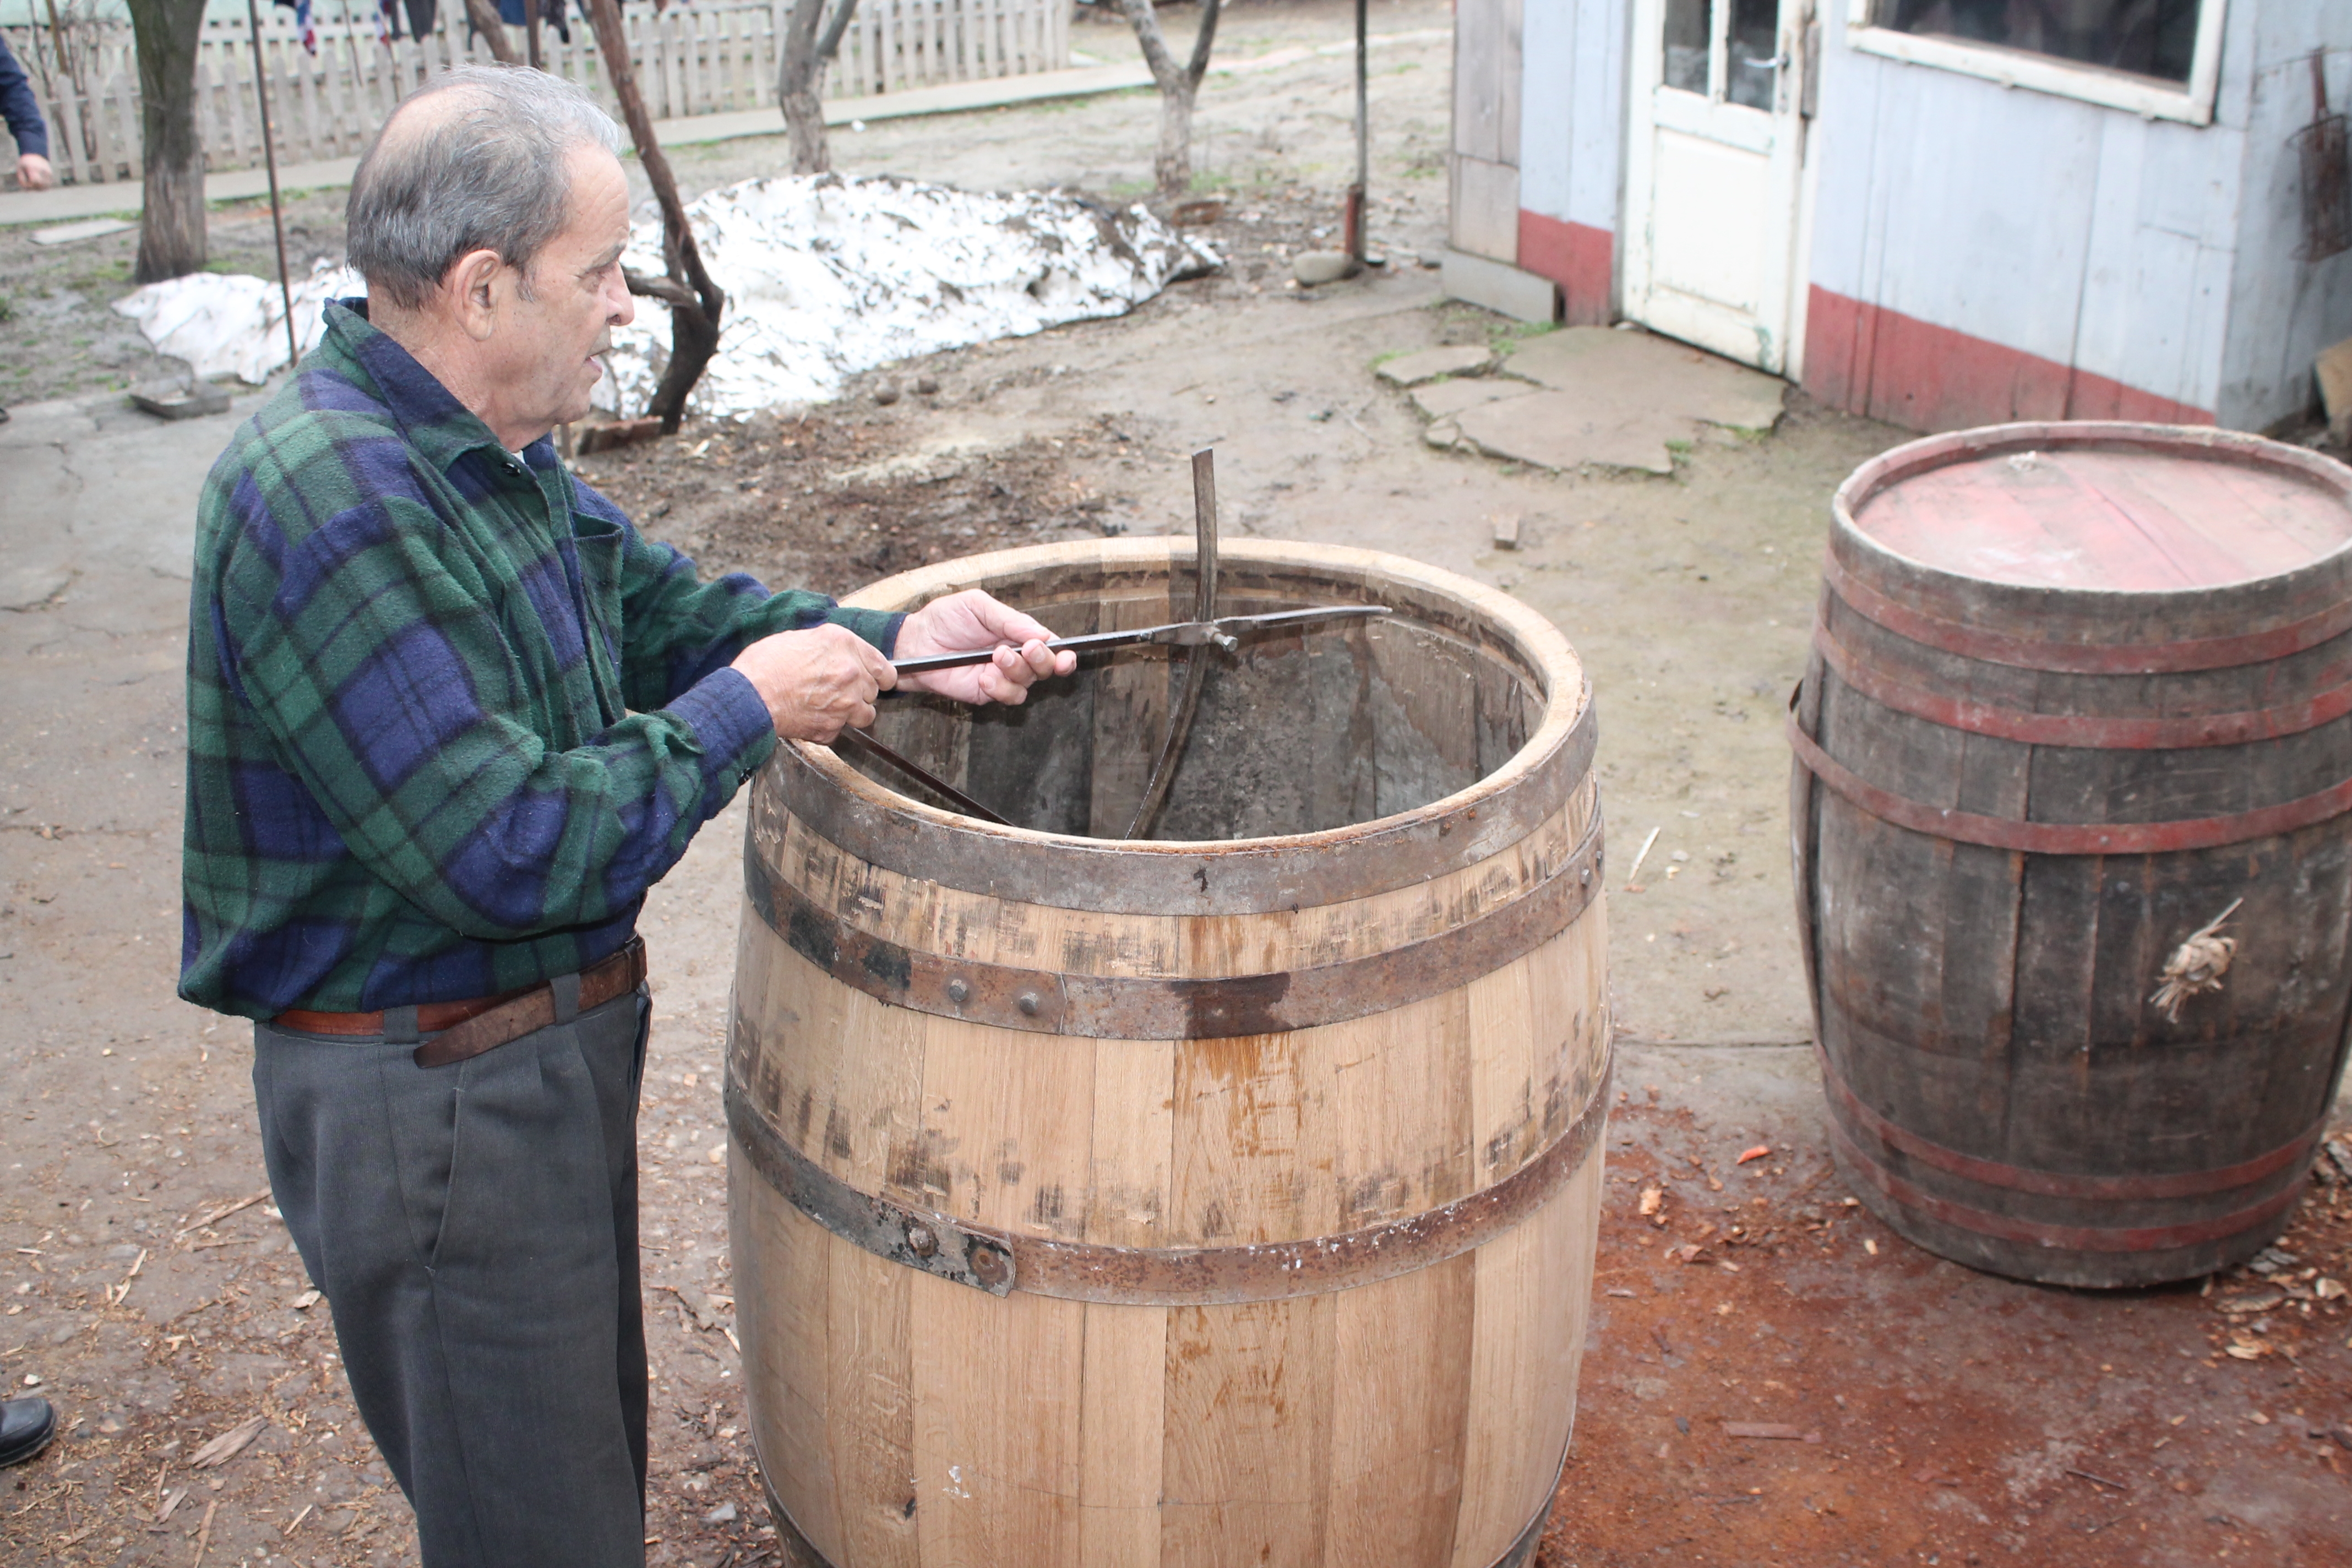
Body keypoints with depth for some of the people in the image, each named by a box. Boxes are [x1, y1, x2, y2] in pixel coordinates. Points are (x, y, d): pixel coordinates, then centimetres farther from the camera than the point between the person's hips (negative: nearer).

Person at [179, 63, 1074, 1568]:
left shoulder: (481, 448, 2)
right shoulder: (335, 505, -29)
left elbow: (656, 608, 13)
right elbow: (510, 849, -31)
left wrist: (888, 643, 0)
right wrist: (747, 711, -21)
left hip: (554, 1040, 10)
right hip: (435, 1099, -9)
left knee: (594, 1446, 26)